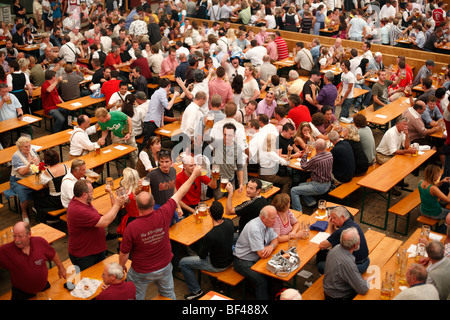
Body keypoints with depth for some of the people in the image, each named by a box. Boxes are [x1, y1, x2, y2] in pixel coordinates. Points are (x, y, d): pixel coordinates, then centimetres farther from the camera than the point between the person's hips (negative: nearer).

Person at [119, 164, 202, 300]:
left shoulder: (132, 227, -30)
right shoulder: (163, 216, -24)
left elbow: (124, 253, -16)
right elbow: (179, 194, -13)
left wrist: (121, 266, 6)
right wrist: (194, 175, -1)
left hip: (142, 272, -3)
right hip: (164, 267, 3)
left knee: (136, 297, 20)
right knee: (168, 294, 26)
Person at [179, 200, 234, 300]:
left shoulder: (210, 236, -36)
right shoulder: (229, 222, -18)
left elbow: (202, 256, -18)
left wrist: (201, 251, 2)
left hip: (217, 266, -7)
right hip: (229, 259, 7)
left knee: (183, 263, 7)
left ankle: (196, 291, 17)